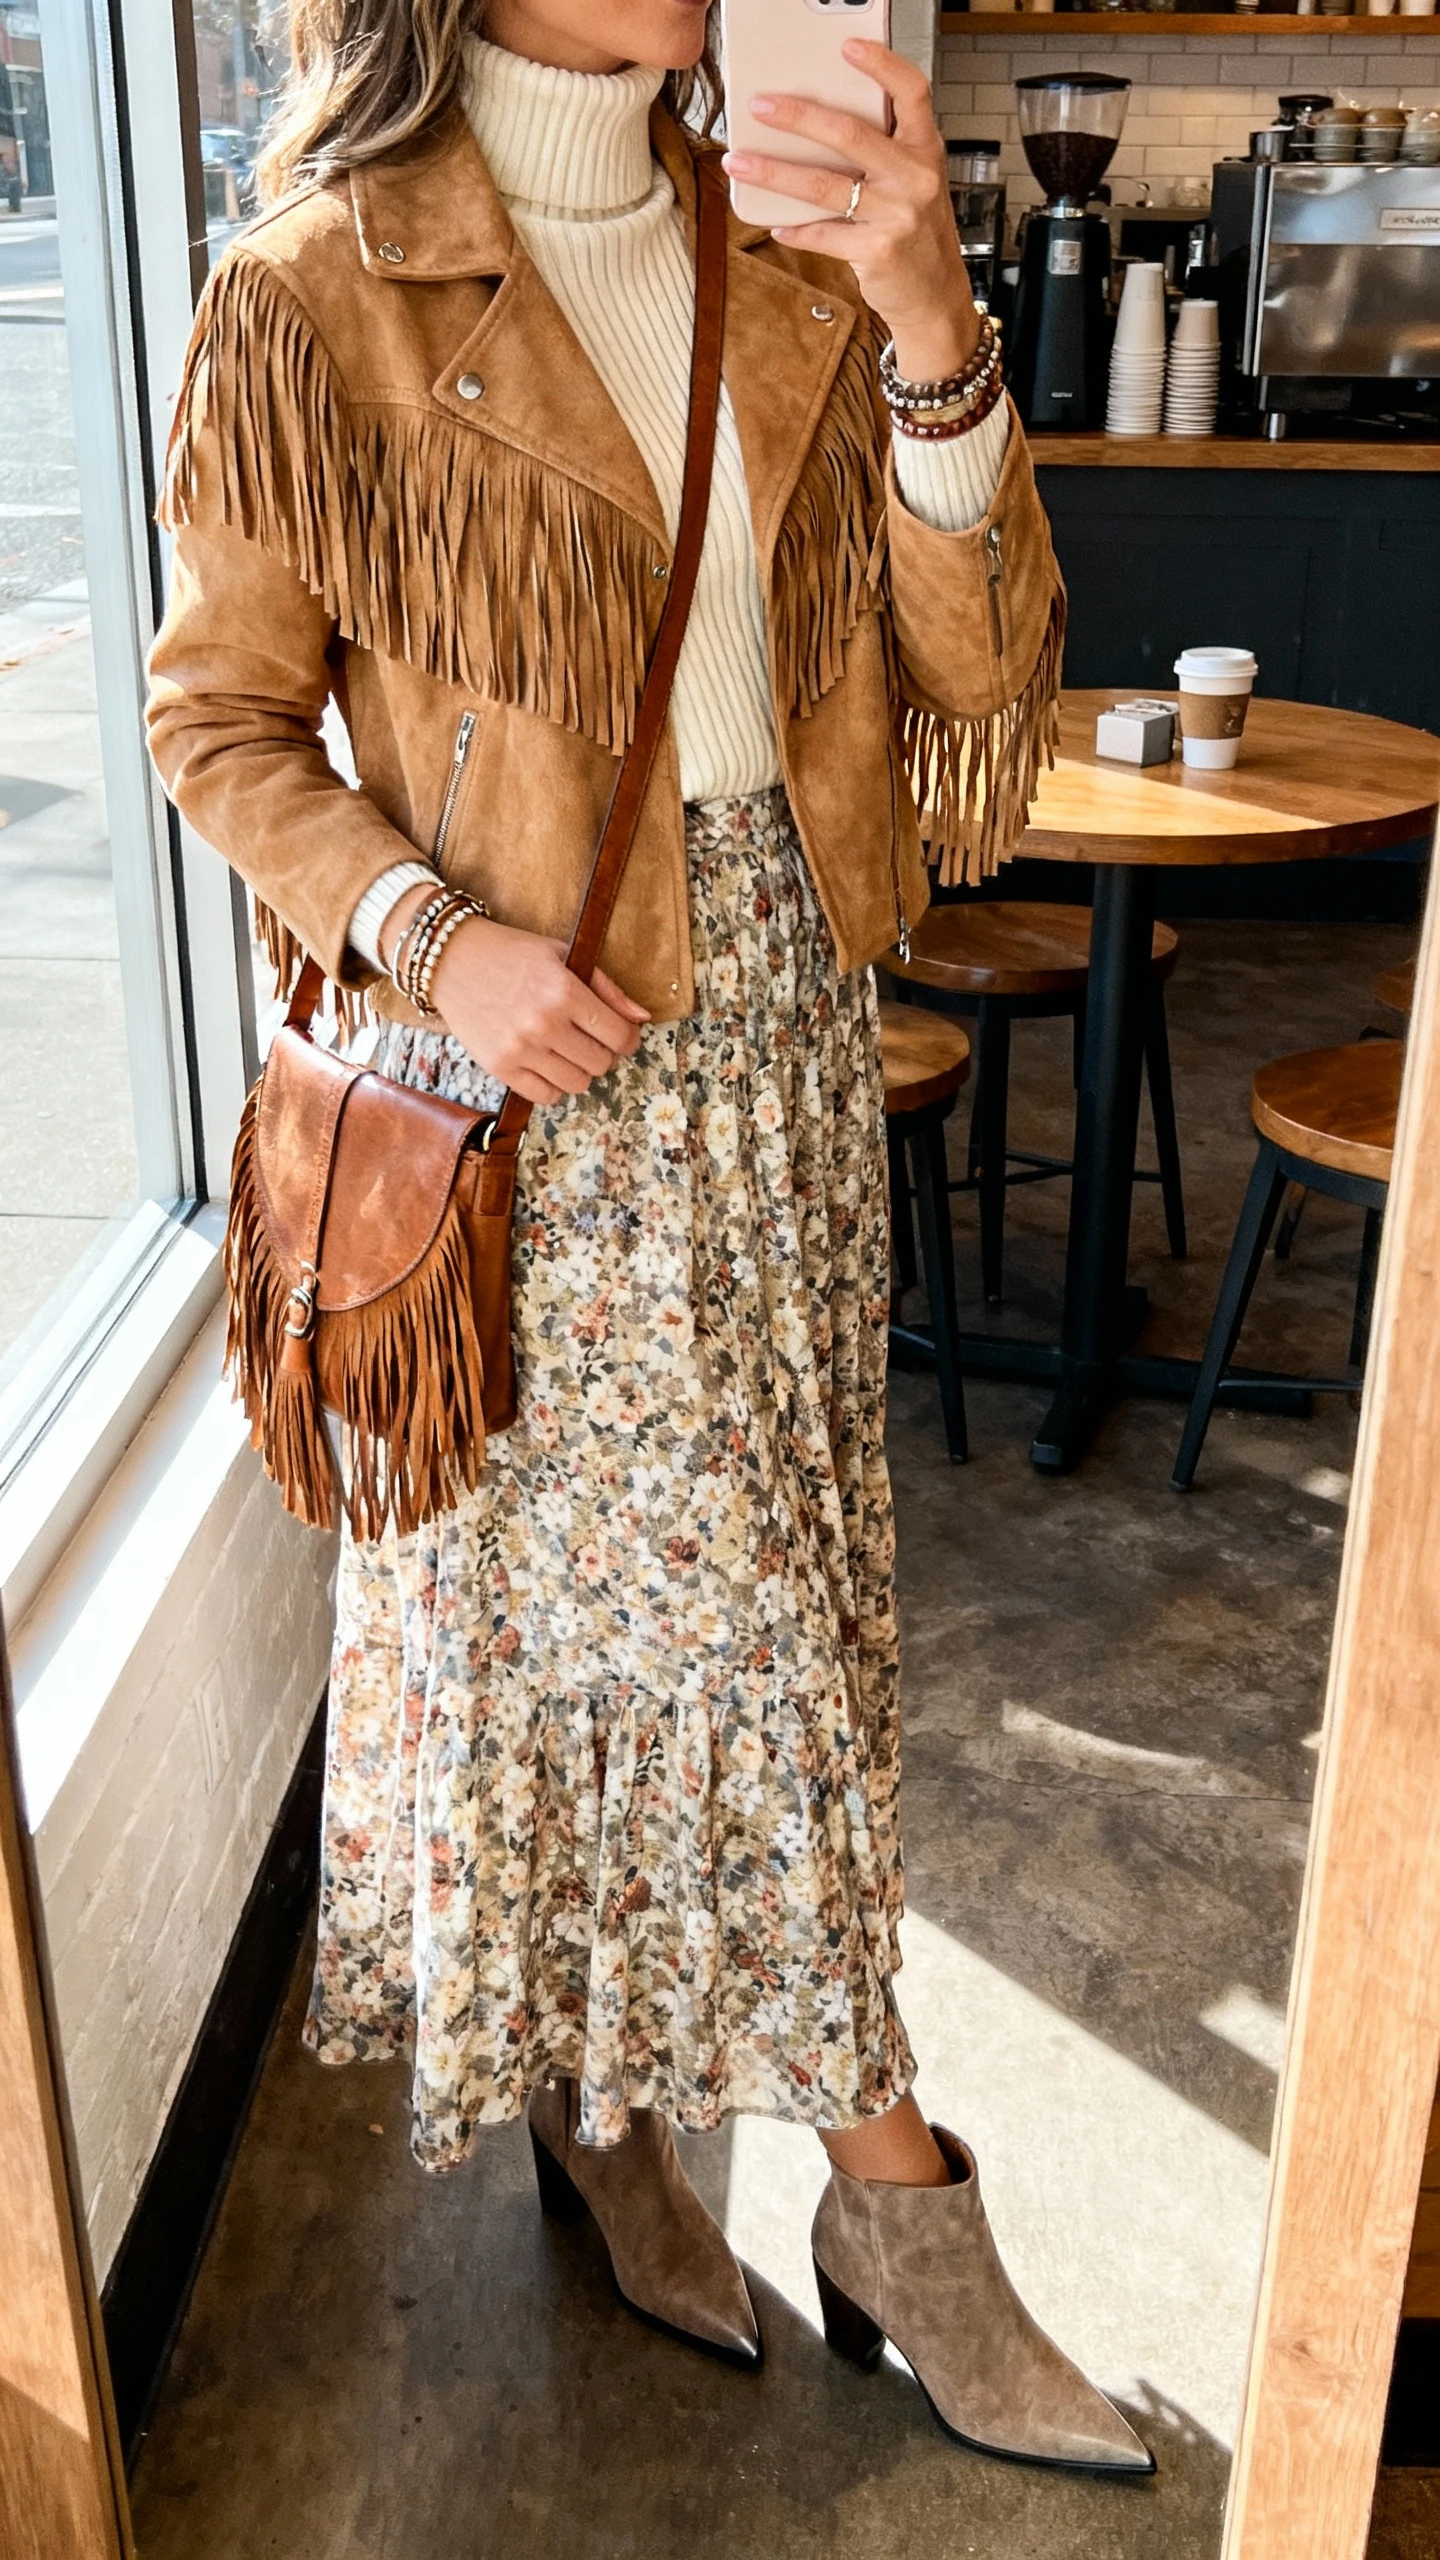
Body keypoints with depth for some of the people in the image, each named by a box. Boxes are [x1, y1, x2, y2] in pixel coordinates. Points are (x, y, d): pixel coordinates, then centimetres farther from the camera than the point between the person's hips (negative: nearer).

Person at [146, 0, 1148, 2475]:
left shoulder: (792, 264, 4)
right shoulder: (314, 308, -8)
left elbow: (982, 678, -2)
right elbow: (221, 721, -2)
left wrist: (930, 330, -17)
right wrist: (436, 936, -18)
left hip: (783, 1039, 5)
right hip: (532, 1075, -5)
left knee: (748, 1607, 13)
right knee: (648, 1606, 5)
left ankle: (621, 2104, 39)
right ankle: (895, 2204, 27)